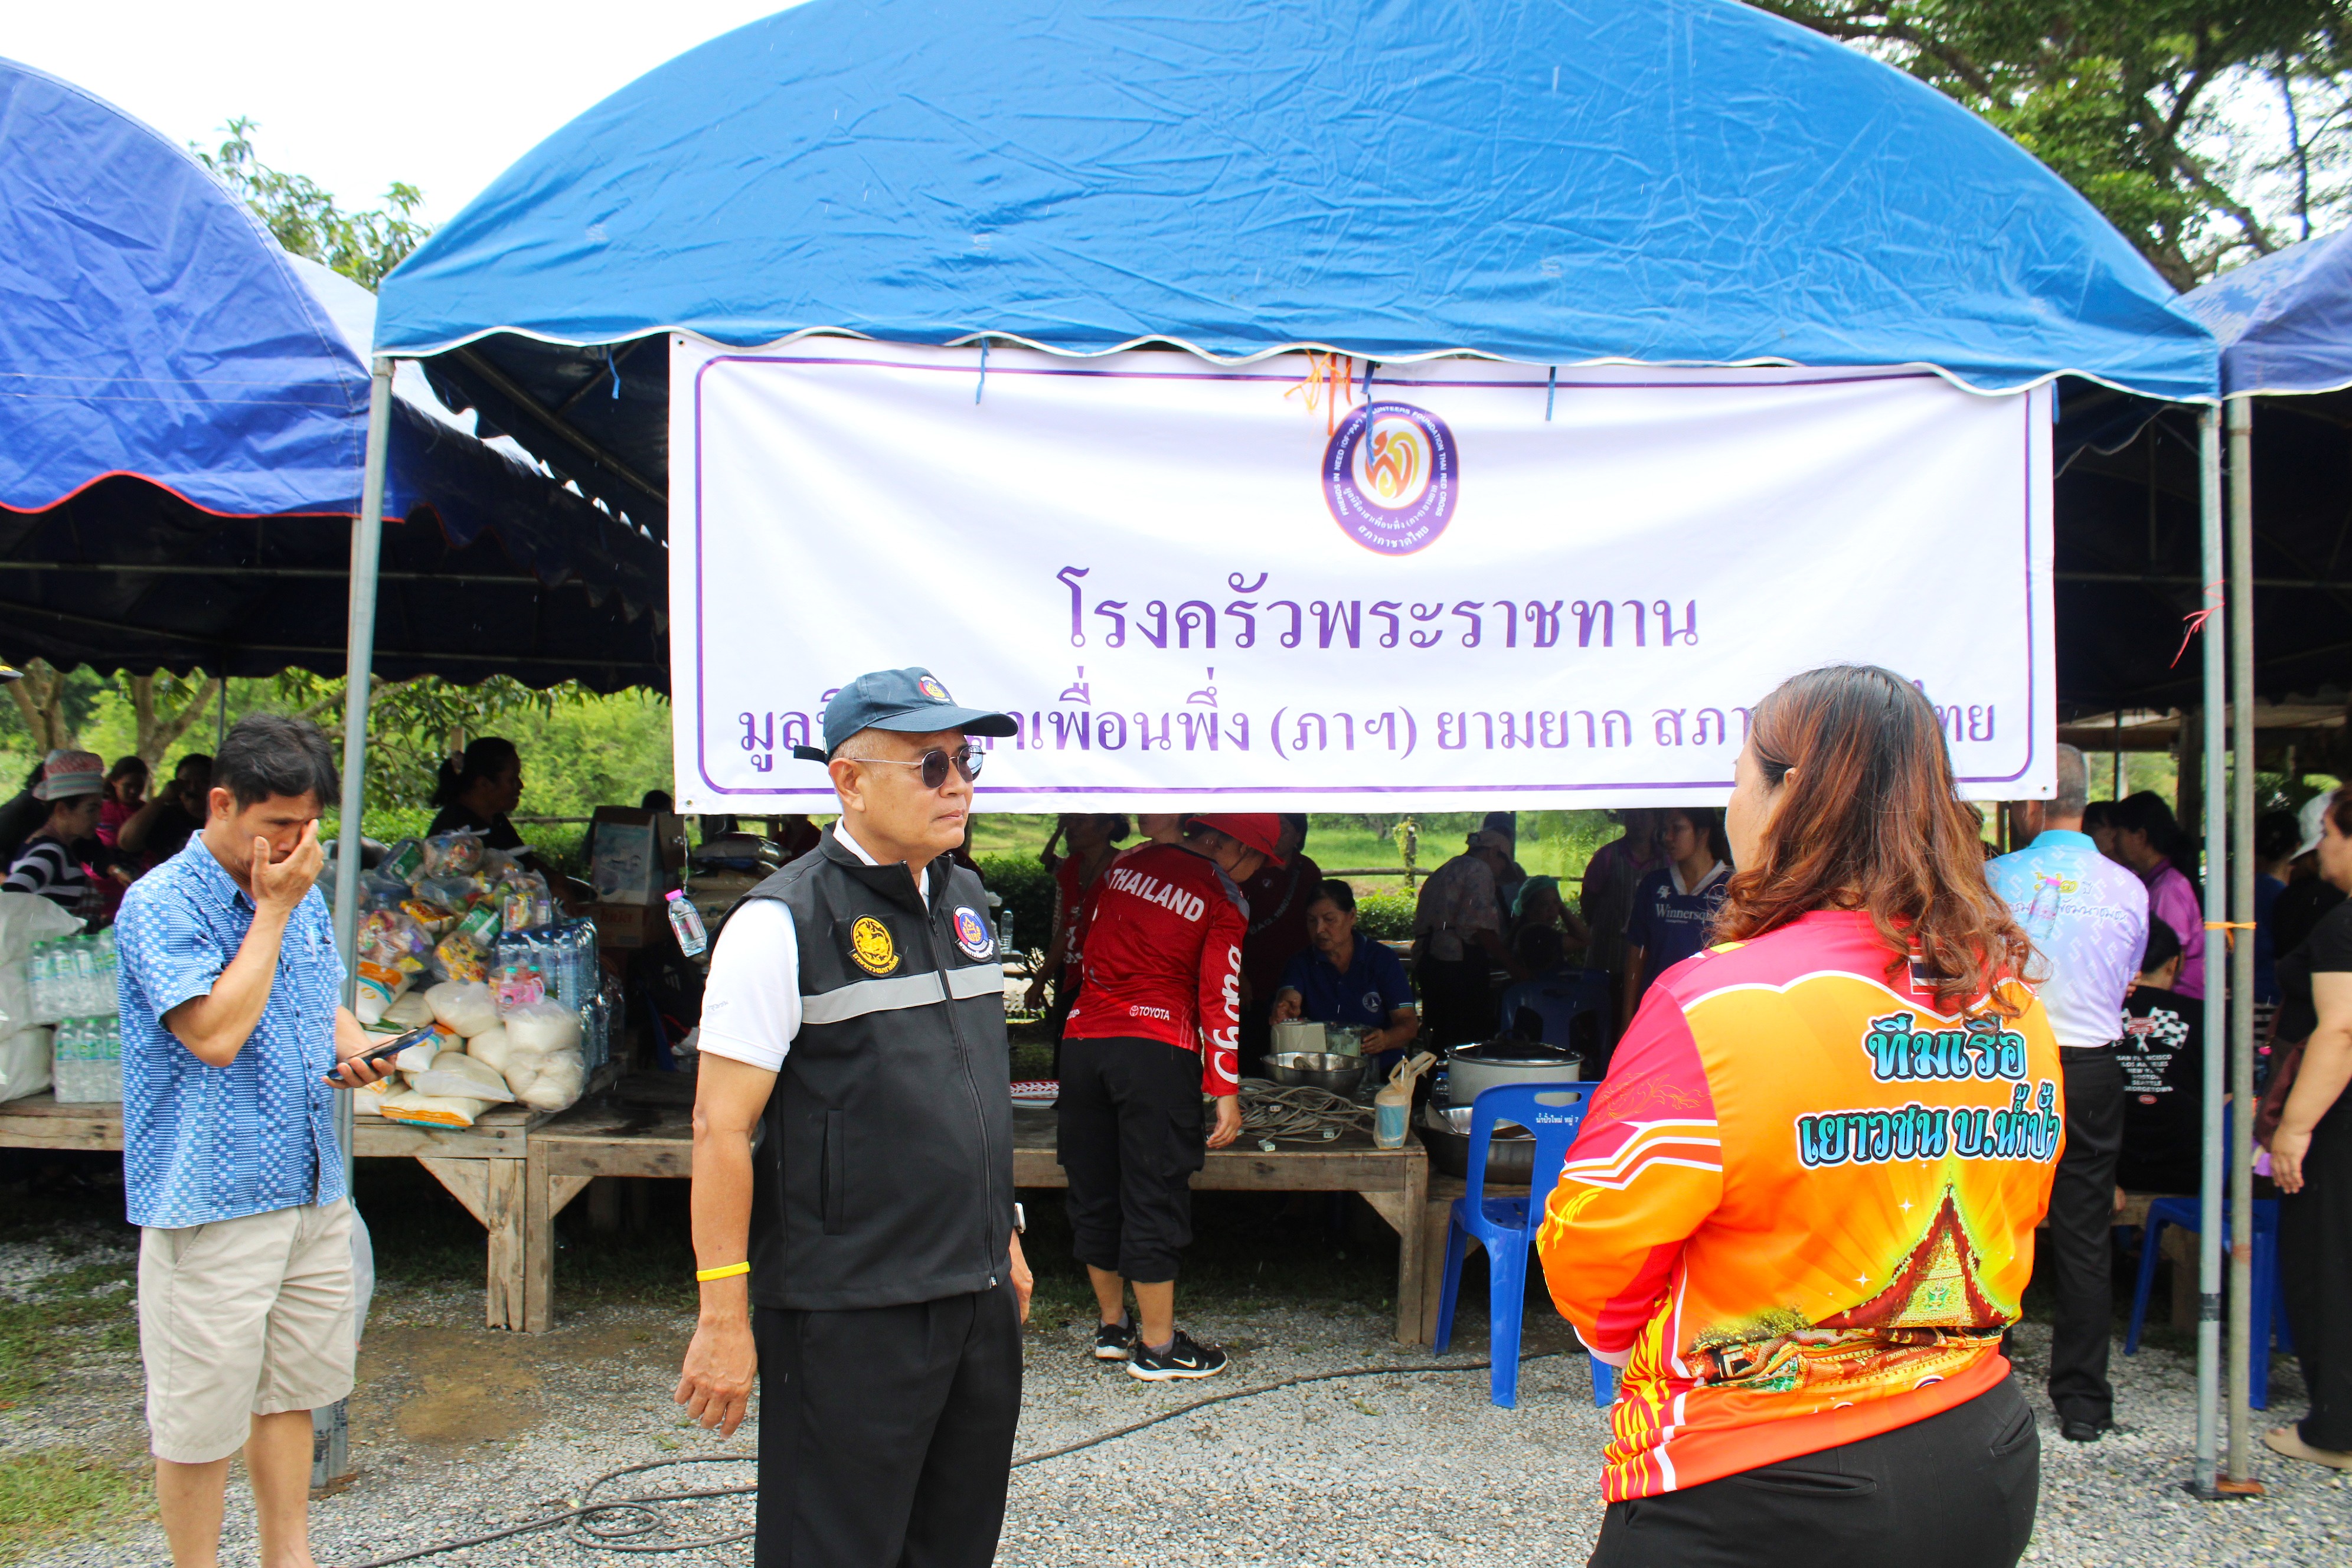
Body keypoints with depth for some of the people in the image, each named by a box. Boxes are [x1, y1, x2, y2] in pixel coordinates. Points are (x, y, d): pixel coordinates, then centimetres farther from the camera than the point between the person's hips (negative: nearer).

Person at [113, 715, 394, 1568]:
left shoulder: (302, 894, 10)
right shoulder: (159, 906, -12)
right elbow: (216, 1033, -23)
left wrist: (353, 1046, 2)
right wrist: (273, 910, -17)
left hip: (313, 1188, 7)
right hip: (214, 1201, -7)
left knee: (291, 1392, 17)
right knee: (200, 1417, 4)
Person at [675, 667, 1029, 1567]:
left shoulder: (963, 901, 10)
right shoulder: (784, 922, -13)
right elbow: (721, 1128, -14)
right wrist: (724, 1319, -16)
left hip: (978, 1299, 7)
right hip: (847, 1315, -7)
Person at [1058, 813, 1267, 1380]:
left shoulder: (1123, 866, 14)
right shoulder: (1223, 897, -1)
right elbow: (1219, 997, -6)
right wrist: (1225, 1091, -4)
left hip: (1082, 1039, 6)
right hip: (1157, 1050, -5)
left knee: (1093, 1190, 14)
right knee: (1155, 1195, 2)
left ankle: (1112, 1326, 26)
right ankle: (1156, 1346, 10)